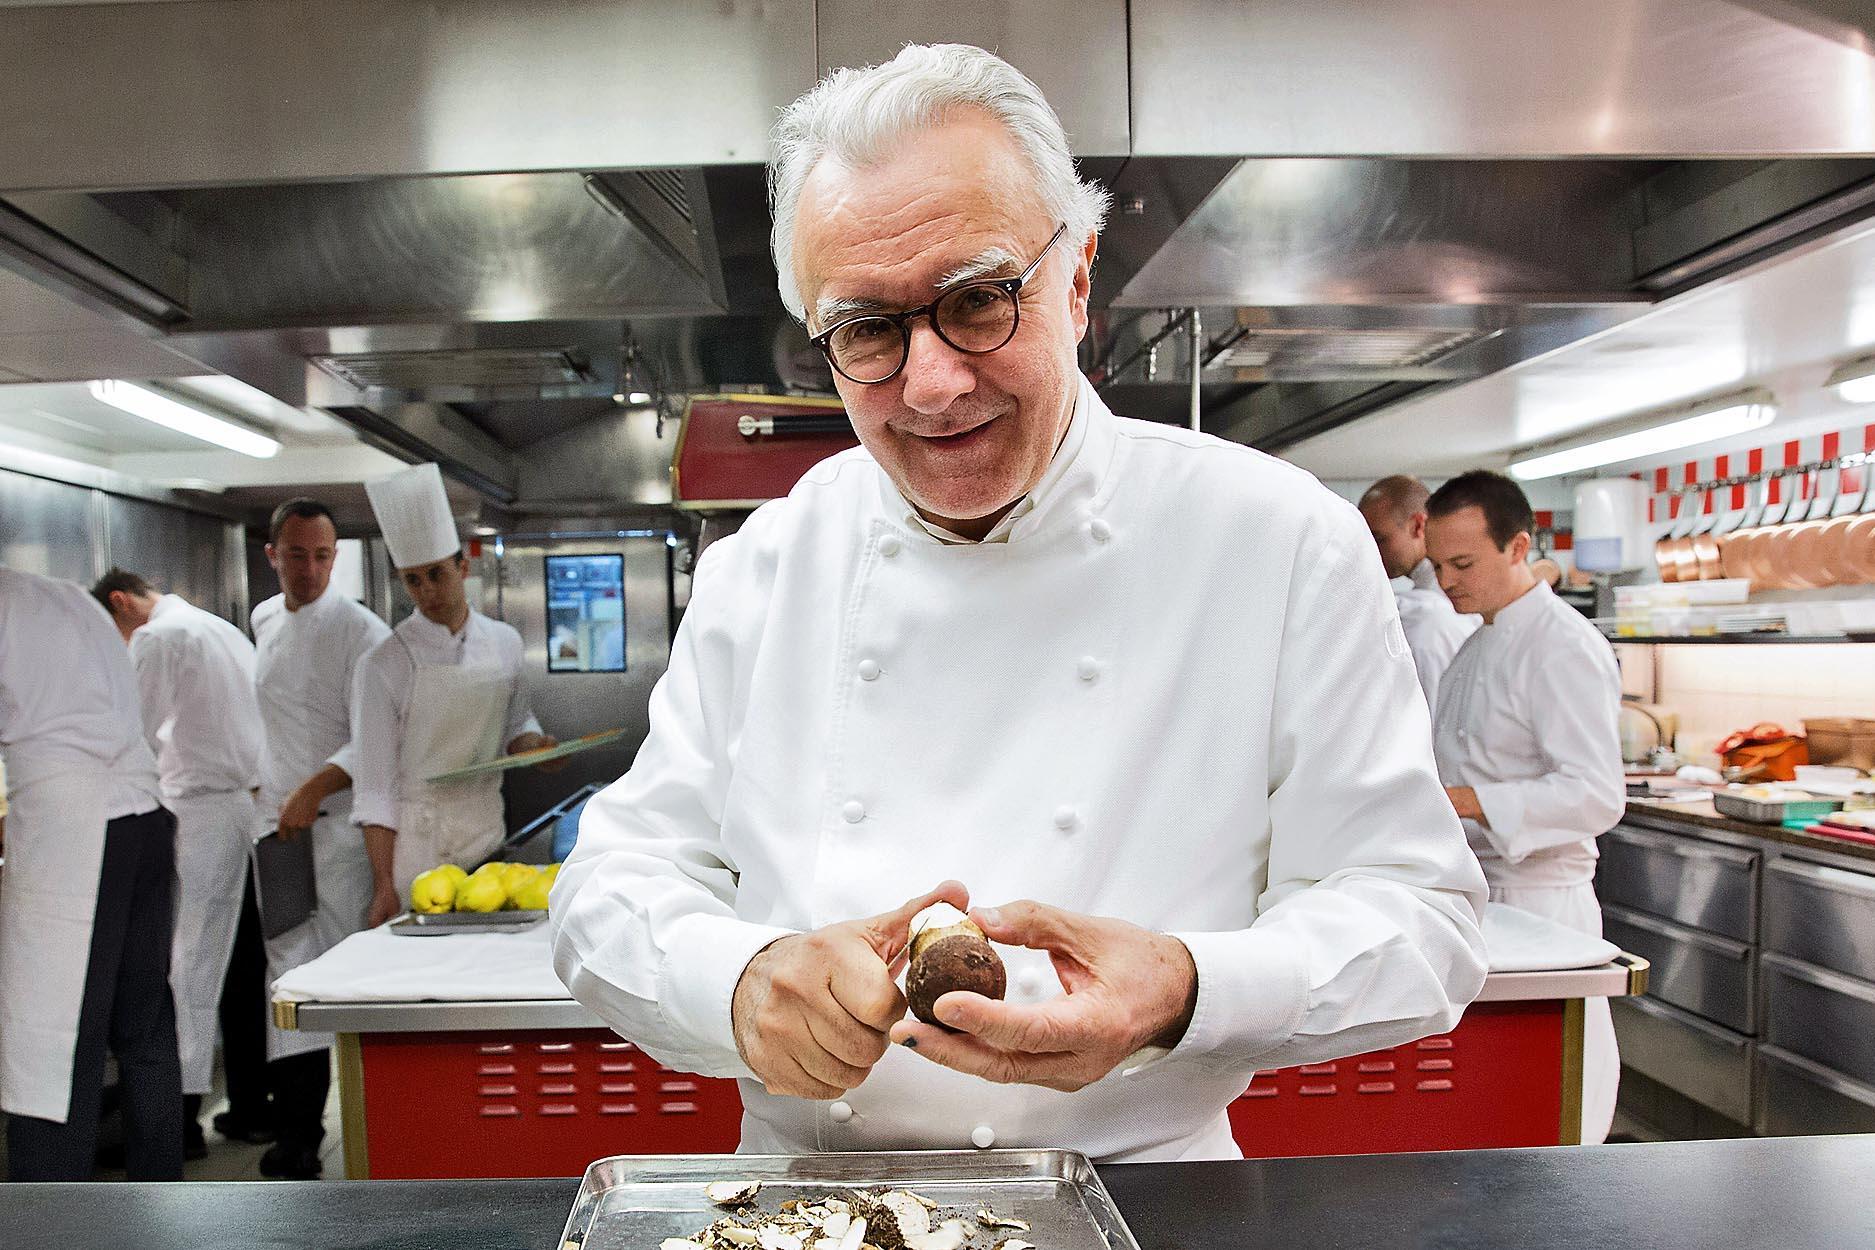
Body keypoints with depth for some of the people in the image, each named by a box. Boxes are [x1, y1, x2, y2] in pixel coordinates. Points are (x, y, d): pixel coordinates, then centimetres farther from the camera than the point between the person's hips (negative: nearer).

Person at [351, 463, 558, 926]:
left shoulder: (504, 643, 4)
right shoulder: (385, 664, -9)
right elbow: (376, 784, -9)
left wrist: (532, 744, -7)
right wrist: (384, 885, -13)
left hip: (487, 833, 4)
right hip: (416, 839, -4)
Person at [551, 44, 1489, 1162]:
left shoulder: (1285, 544, -7)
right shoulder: (762, 570, 1)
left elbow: (1419, 910, -6)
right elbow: (614, 881, 2)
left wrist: (1182, 993, -24)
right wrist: (743, 981, -20)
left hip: (1139, 1201, -1)